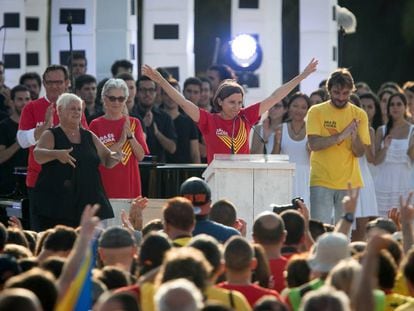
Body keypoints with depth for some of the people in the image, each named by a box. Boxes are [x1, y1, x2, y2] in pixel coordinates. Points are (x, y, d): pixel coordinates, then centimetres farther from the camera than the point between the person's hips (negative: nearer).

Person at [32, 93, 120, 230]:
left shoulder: (89, 137, 16)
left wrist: (115, 157, -4)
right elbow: (38, 155, -16)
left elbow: (107, 160, 21)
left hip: (89, 202, 4)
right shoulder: (51, 135, 2)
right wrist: (57, 154, -37)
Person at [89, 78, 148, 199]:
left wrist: (130, 135, -10)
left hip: (129, 184, 2)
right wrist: (120, 142, -14)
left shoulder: (134, 123, 9)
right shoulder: (96, 125, 1)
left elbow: (140, 156, 2)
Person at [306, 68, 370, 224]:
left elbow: (359, 152, 1)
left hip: (350, 183, 2)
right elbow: (313, 144, -12)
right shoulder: (316, 111, 0)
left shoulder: (359, 115, 5)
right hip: (322, 182, -2)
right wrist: (341, 136, -23)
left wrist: (354, 136, -20)